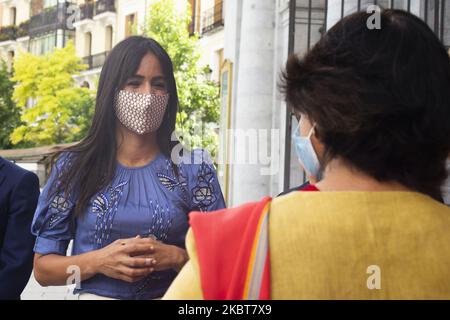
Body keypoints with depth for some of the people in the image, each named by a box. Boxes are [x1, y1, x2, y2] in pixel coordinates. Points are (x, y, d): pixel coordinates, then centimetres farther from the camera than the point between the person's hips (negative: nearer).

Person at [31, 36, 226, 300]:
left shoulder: (194, 169, -4)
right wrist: (97, 262, -19)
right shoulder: (74, 167, -4)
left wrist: (176, 258, -20)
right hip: (95, 294, 0)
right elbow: (43, 267, -3)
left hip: (172, 296, 0)